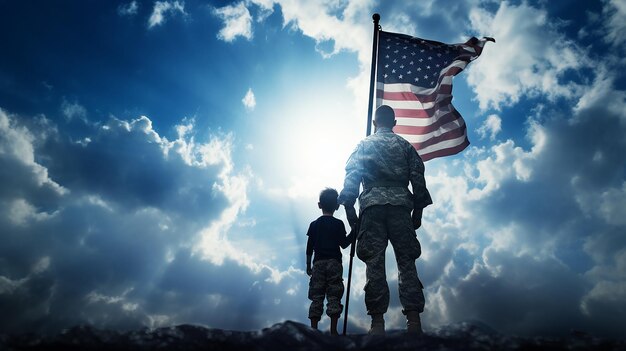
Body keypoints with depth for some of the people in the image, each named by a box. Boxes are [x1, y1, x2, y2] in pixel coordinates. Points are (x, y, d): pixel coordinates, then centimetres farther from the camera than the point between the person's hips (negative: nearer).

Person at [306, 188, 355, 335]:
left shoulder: (314, 225, 8)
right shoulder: (338, 224, 1)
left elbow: (309, 247, 8)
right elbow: (344, 244, -2)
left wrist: (308, 265, 15)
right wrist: (354, 232, 7)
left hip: (318, 263, 2)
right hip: (334, 262, -2)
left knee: (317, 297, 4)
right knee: (334, 296, 0)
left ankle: (313, 329, 3)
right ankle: (333, 330, -3)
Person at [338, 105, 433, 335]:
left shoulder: (364, 145, 17)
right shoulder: (405, 145, 20)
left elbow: (351, 176, 5)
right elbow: (418, 178, 12)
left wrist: (349, 207, 3)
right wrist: (418, 211, 14)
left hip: (372, 204, -1)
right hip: (400, 204, 1)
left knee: (374, 263, -6)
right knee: (406, 262, -2)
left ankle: (377, 322, -10)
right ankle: (414, 320, -10)